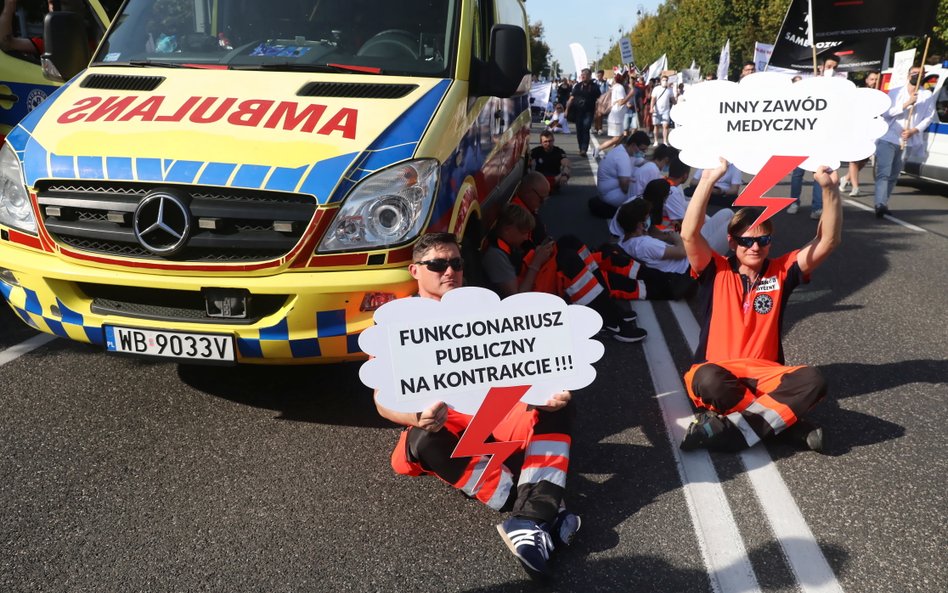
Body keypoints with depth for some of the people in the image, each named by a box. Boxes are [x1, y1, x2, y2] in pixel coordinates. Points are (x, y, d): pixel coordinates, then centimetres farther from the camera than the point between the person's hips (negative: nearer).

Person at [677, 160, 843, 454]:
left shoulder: (781, 271, 7)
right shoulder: (716, 271, -1)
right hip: (717, 373, -3)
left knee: (812, 380, -29)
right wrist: (708, 180, -27)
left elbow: (828, 241, -3)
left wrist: (830, 188, -17)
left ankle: (726, 427, -30)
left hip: (763, 374, 3)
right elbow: (689, 234, -19)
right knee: (709, 379, -40)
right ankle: (787, 423, -22)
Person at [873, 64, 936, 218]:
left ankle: (883, 203, 17)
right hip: (887, 138, -2)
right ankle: (880, 205, -23)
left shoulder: (927, 95, 8)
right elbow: (886, 112, -6)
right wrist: (906, 104, -17)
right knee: (883, 173, -14)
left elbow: (928, 117, 2)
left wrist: (914, 130, -13)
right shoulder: (895, 93, 6)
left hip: (907, 142, 3)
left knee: (893, 175, 9)